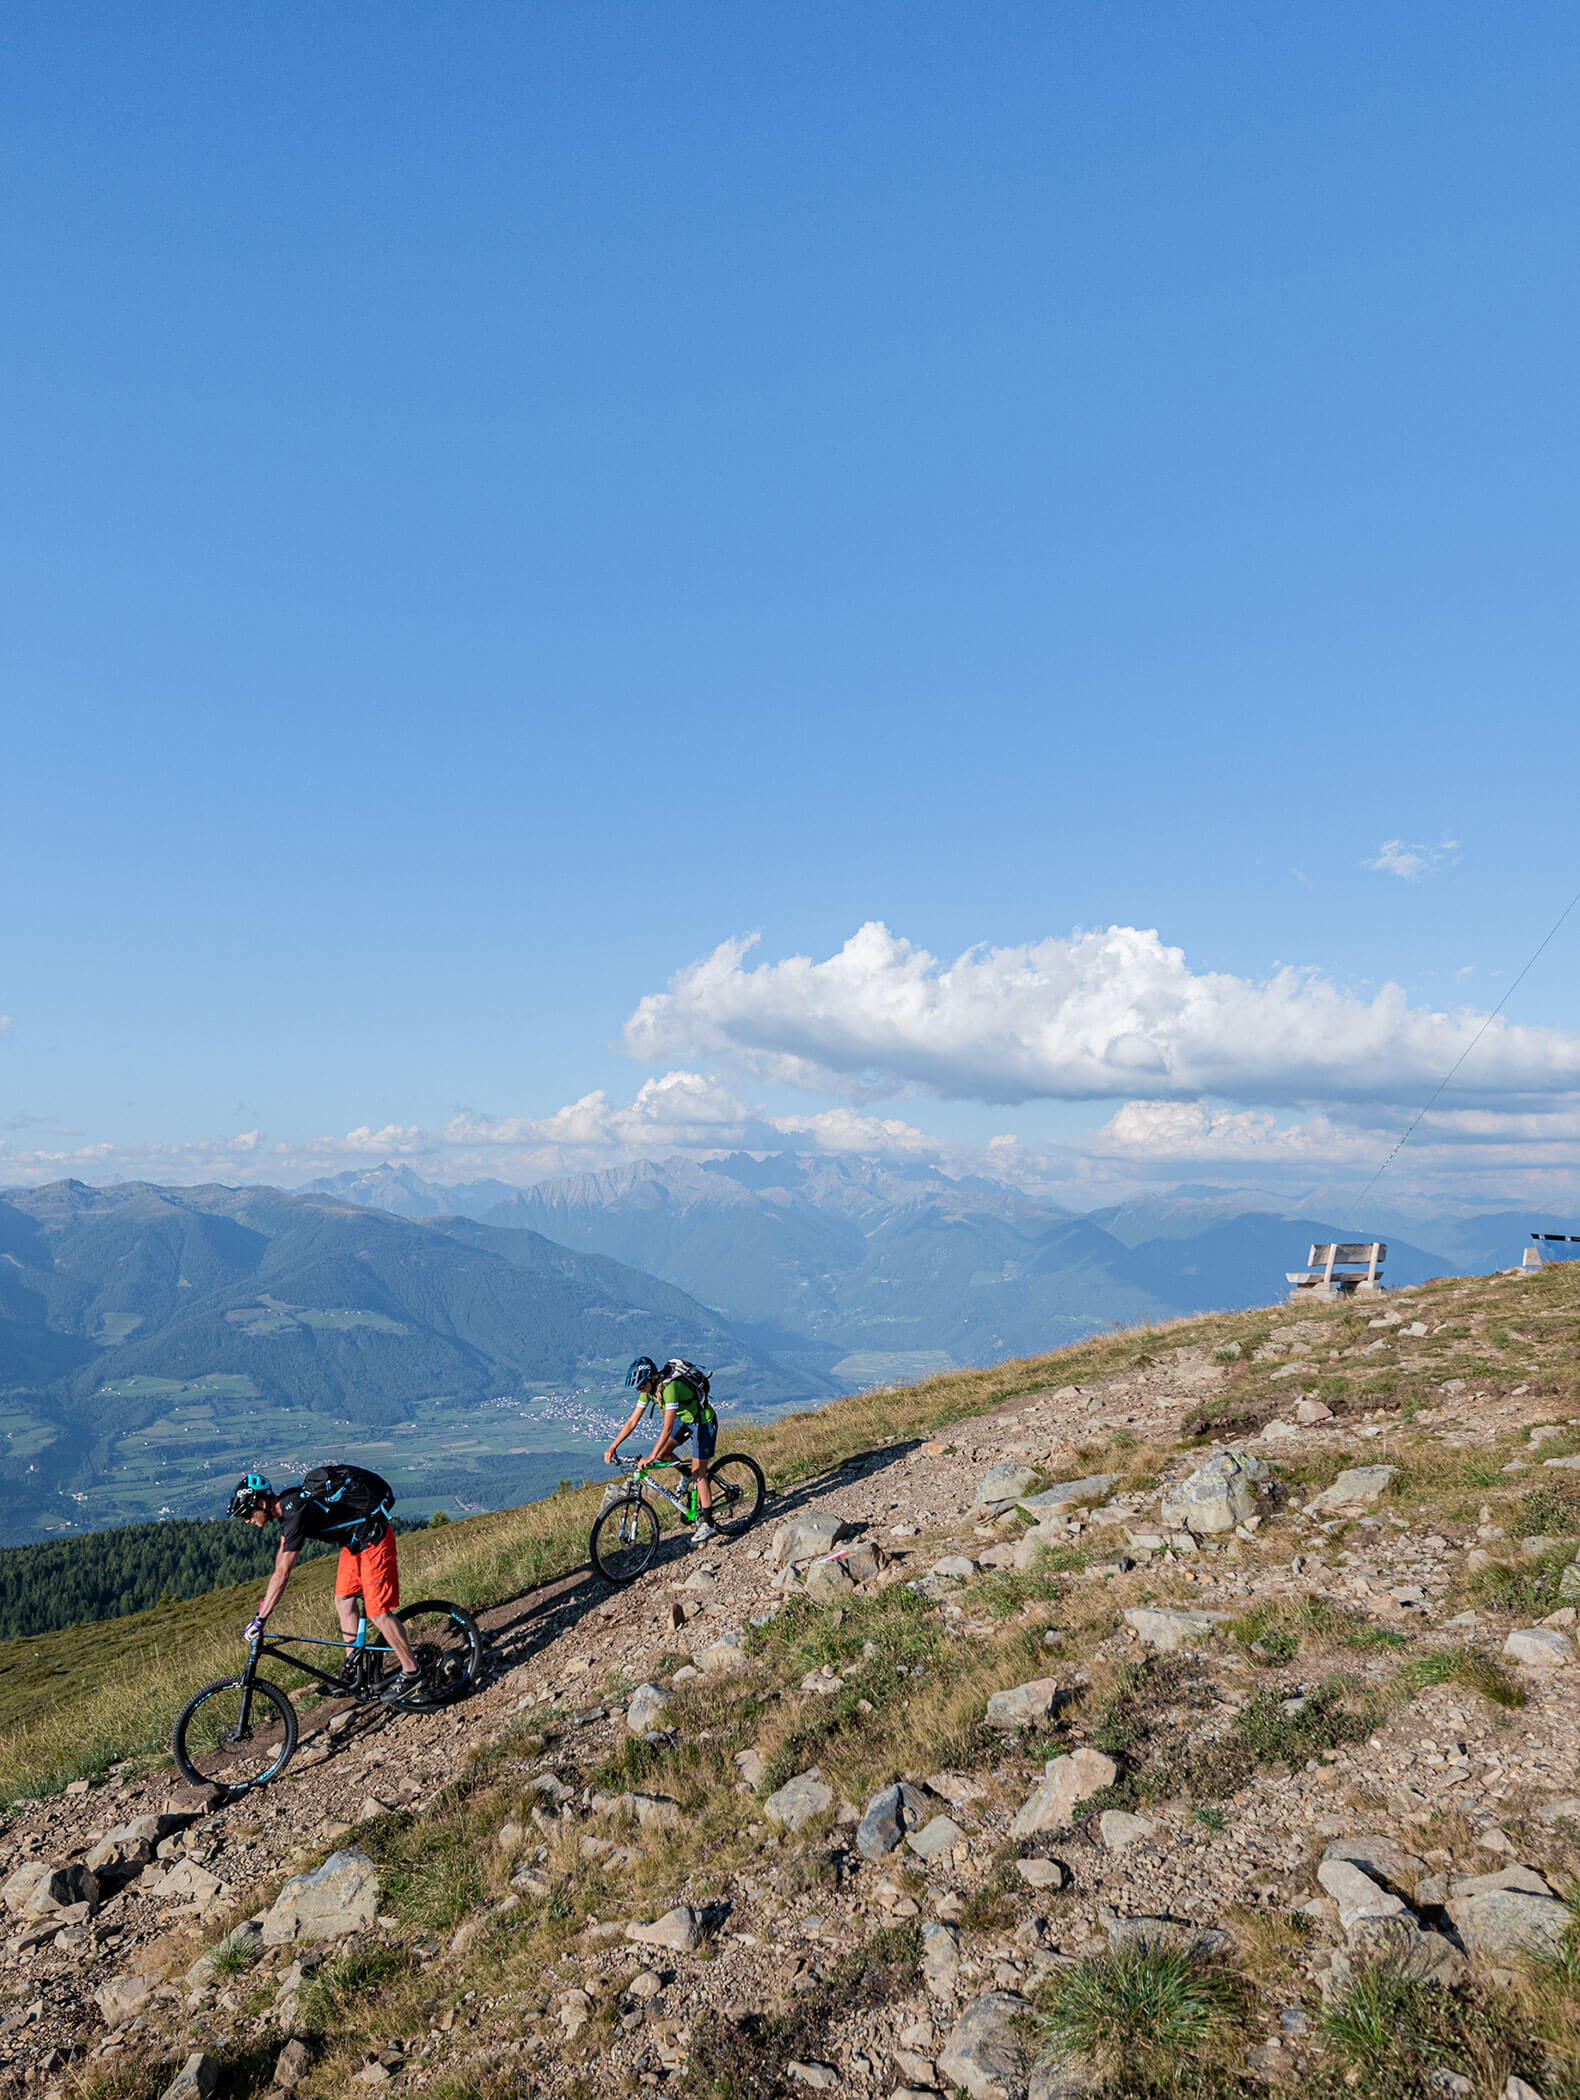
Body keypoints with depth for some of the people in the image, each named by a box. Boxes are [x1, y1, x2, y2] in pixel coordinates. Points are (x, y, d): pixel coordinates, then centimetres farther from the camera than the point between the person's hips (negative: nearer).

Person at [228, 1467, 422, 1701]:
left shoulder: (296, 1513, -27)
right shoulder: (286, 1504, 3)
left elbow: (282, 1573, -27)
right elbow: (282, 1553, 17)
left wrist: (260, 1620, -22)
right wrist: (266, 1601, 23)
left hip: (374, 1538, -10)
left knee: (377, 1611, -7)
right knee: (343, 1600, 10)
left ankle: (411, 1672, 3)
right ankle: (351, 1670, 20)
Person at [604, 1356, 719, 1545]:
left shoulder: (669, 1387, -35)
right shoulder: (648, 1388, -10)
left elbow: (668, 1426, -39)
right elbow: (632, 1421, -5)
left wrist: (651, 1456, -42)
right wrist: (613, 1447, -9)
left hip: (704, 1421, -8)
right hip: (685, 1419, 8)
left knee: (698, 1472, -10)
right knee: (662, 1454, -2)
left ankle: (707, 1525, -4)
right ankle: (693, 1479, 20)